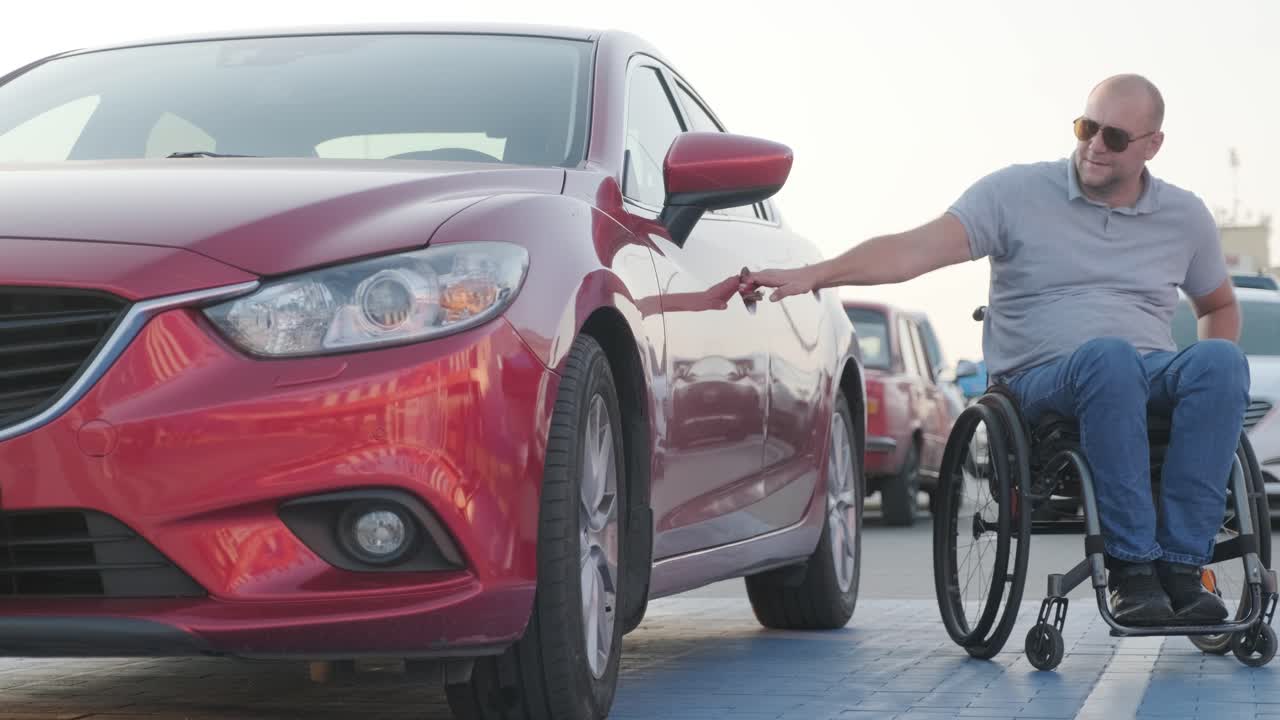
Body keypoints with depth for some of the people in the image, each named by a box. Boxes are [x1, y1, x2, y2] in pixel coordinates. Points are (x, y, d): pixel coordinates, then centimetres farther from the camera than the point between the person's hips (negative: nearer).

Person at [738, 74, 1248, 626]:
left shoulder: (1184, 216, 16)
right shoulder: (1017, 192, 4)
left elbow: (1220, 307, 30)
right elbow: (915, 249, -7)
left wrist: (1210, 373, 7)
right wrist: (812, 275, -22)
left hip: (1153, 378, 3)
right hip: (1042, 382, -3)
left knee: (1221, 360, -32)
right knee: (1109, 355, -39)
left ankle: (1182, 563, -33)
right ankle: (1130, 566, -35)